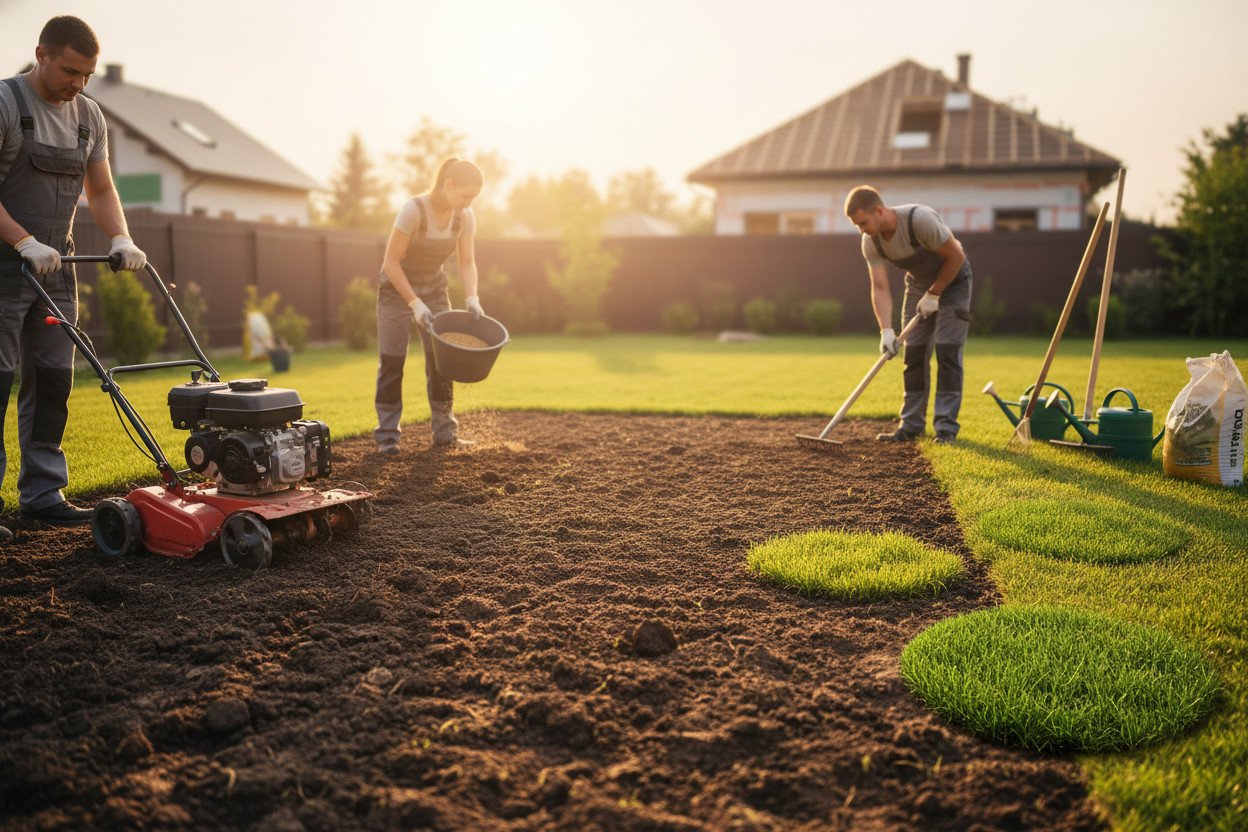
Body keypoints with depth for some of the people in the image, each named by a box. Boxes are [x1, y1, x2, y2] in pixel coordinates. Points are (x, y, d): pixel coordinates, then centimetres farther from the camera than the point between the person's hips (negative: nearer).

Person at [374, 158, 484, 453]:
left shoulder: (464, 217, -11)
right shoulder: (413, 210, -26)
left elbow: (467, 263, -4)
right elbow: (391, 262, -23)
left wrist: (472, 297, -22)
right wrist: (415, 303, -28)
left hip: (433, 287, 5)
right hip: (397, 287, -5)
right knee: (391, 361, -5)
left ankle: (445, 432, 11)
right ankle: (387, 435, 3)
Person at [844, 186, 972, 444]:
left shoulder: (921, 219, -34)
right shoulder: (871, 242, -17)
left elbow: (956, 257, -23)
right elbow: (880, 288, -19)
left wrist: (933, 295, -18)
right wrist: (886, 330, -31)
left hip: (952, 278, -5)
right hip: (918, 282, 5)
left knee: (947, 350, -12)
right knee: (914, 352, 1)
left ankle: (946, 427, -8)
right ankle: (912, 424, 8)